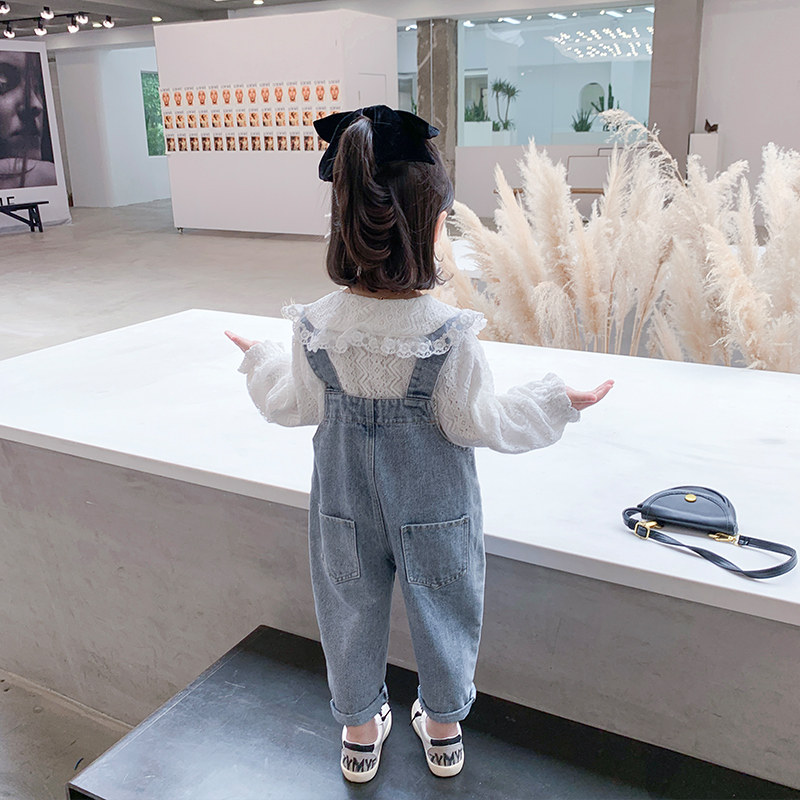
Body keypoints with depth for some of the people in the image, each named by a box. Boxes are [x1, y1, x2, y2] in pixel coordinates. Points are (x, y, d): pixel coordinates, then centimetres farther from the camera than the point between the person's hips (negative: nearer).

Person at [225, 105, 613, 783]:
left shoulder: (316, 325, -16)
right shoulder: (449, 332, -24)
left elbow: (296, 406, -2)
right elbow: (476, 422, -14)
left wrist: (261, 362, 17)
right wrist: (556, 402, -1)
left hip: (345, 498, 2)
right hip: (434, 503, -1)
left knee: (352, 611, 22)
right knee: (441, 611, 22)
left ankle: (361, 730, 44)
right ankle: (444, 727, 45)